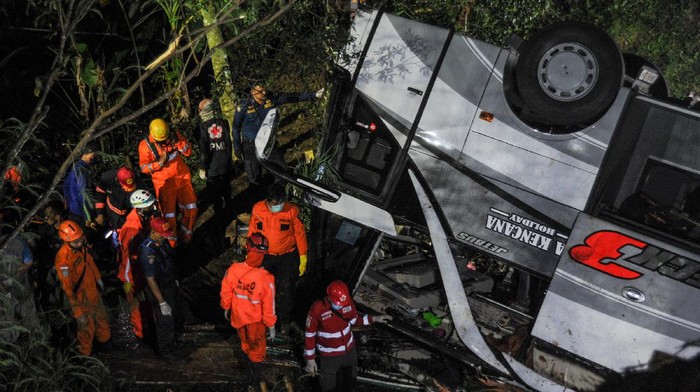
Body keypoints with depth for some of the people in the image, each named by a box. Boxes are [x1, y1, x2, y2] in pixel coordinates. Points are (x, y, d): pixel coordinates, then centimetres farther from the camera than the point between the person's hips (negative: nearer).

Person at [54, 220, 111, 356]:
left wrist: (98, 278, 23)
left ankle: (105, 340, 55)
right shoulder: (63, 259, -34)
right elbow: (68, 288, -29)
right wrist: (78, 312, -25)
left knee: (101, 317, 29)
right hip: (81, 298, -8)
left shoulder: (81, 246, -12)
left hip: (93, 291, 8)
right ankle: (85, 353, 36)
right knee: (87, 328, 12)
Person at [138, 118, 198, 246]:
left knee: (191, 209, 10)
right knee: (169, 215, 0)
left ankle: (185, 235, 32)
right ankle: (172, 242, 20)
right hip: (164, 184, -3)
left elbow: (188, 151, -3)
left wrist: (178, 142, -20)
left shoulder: (175, 135, -5)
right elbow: (144, 167, -11)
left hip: (182, 178, 3)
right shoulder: (145, 145, -13)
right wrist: (159, 163, -26)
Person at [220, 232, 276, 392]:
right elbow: (269, 307, -22)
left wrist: (226, 308, 14)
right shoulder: (266, 279, -34)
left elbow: (226, 293, -8)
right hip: (256, 320, -3)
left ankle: (250, 374, 53)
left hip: (238, 316, 3)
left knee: (246, 345, 29)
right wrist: (271, 326, -4)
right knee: (257, 350, 22)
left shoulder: (233, 270, -26)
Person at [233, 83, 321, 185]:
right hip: (251, 146, -4)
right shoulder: (244, 107, -16)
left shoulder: (270, 100, -8)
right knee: (254, 178, 6)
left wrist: (313, 95, -9)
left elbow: (290, 97, -5)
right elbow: (236, 127, -6)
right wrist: (236, 147, -4)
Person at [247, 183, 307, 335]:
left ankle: (284, 321, 25)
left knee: (286, 290, 4)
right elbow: (252, 233, 1)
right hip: (264, 256, 2)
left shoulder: (292, 211, -17)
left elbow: (300, 234, -7)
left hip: (287, 257, -1)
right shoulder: (258, 210, -12)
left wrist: (303, 259, -4)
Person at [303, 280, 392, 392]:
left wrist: (374, 319, -9)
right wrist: (310, 359, -12)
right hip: (329, 355, -4)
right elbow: (309, 335, -18)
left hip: (349, 350, 4)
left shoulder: (348, 302, -18)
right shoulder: (317, 309, -30)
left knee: (350, 382, 27)